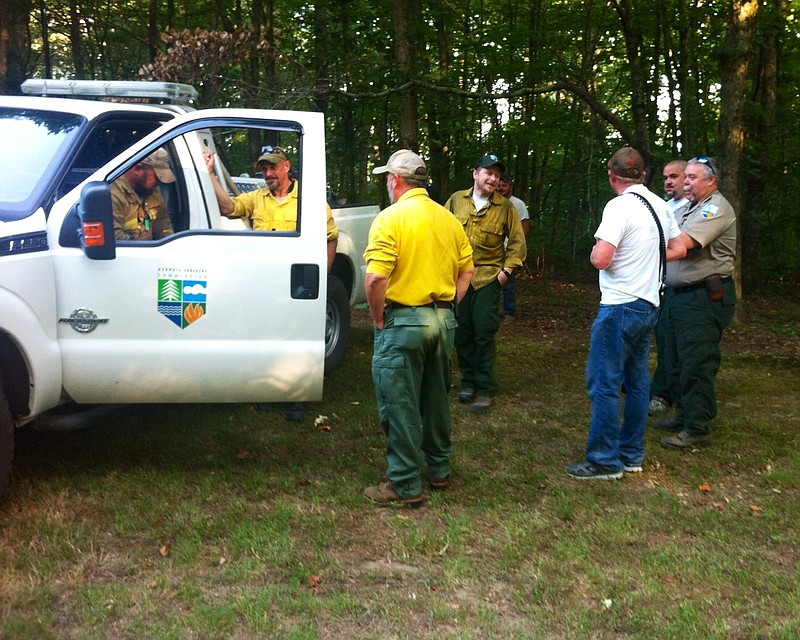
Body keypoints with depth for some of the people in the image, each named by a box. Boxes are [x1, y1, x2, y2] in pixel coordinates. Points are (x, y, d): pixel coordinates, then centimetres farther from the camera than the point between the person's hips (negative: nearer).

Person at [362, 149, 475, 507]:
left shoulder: (390, 218, -13)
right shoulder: (448, 219, 8)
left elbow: (376, 279, -21)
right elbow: (467, 270, 11)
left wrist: (378, 319, -8)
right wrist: (445, 307, 14)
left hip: (403, 321, -7)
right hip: (443, 321, 7)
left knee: (400, 406, 1)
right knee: (436, 399, 19)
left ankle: (405, 485, 6)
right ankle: (439, 470, 31)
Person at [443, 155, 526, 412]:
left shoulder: (505, 207, -2)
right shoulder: (457, 200, 4)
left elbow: (517, 243, 2)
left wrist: (506, 271, -4)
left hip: (488, 278, -2)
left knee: (484, 335, -4)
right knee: (462, 333, 8)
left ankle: (486, 388, 5)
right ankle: (468, 382, 21)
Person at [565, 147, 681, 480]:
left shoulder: (619, 206, -16)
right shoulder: (660, 205, 9)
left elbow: (600, 259, -23)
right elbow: (675, 249, 21)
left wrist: (596, 250, -2)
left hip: (621, 306, -9)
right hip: (649, 304, 9)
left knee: (604, 383, -3)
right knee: (637, 380, 14)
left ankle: (605, 460, 0)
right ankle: (632, 455, 22)